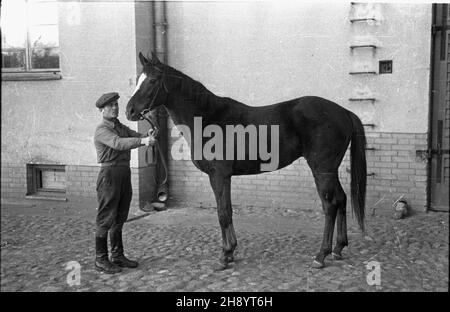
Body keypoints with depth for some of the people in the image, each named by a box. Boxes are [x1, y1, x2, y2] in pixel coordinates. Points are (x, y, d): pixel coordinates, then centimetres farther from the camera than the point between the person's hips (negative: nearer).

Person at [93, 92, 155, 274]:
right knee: (106, 219, -2)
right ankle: (101, 260, 7)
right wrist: (142, 141, -41)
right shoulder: (102, 130, -11)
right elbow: (118, 143, -29)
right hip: (109, 175, -8)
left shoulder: (122, 127, 15)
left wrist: (148, 136, -23)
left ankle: (117, 256, 24)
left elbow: (137, 137, 1)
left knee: (119, 219, 14)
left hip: (125, 175, 8)